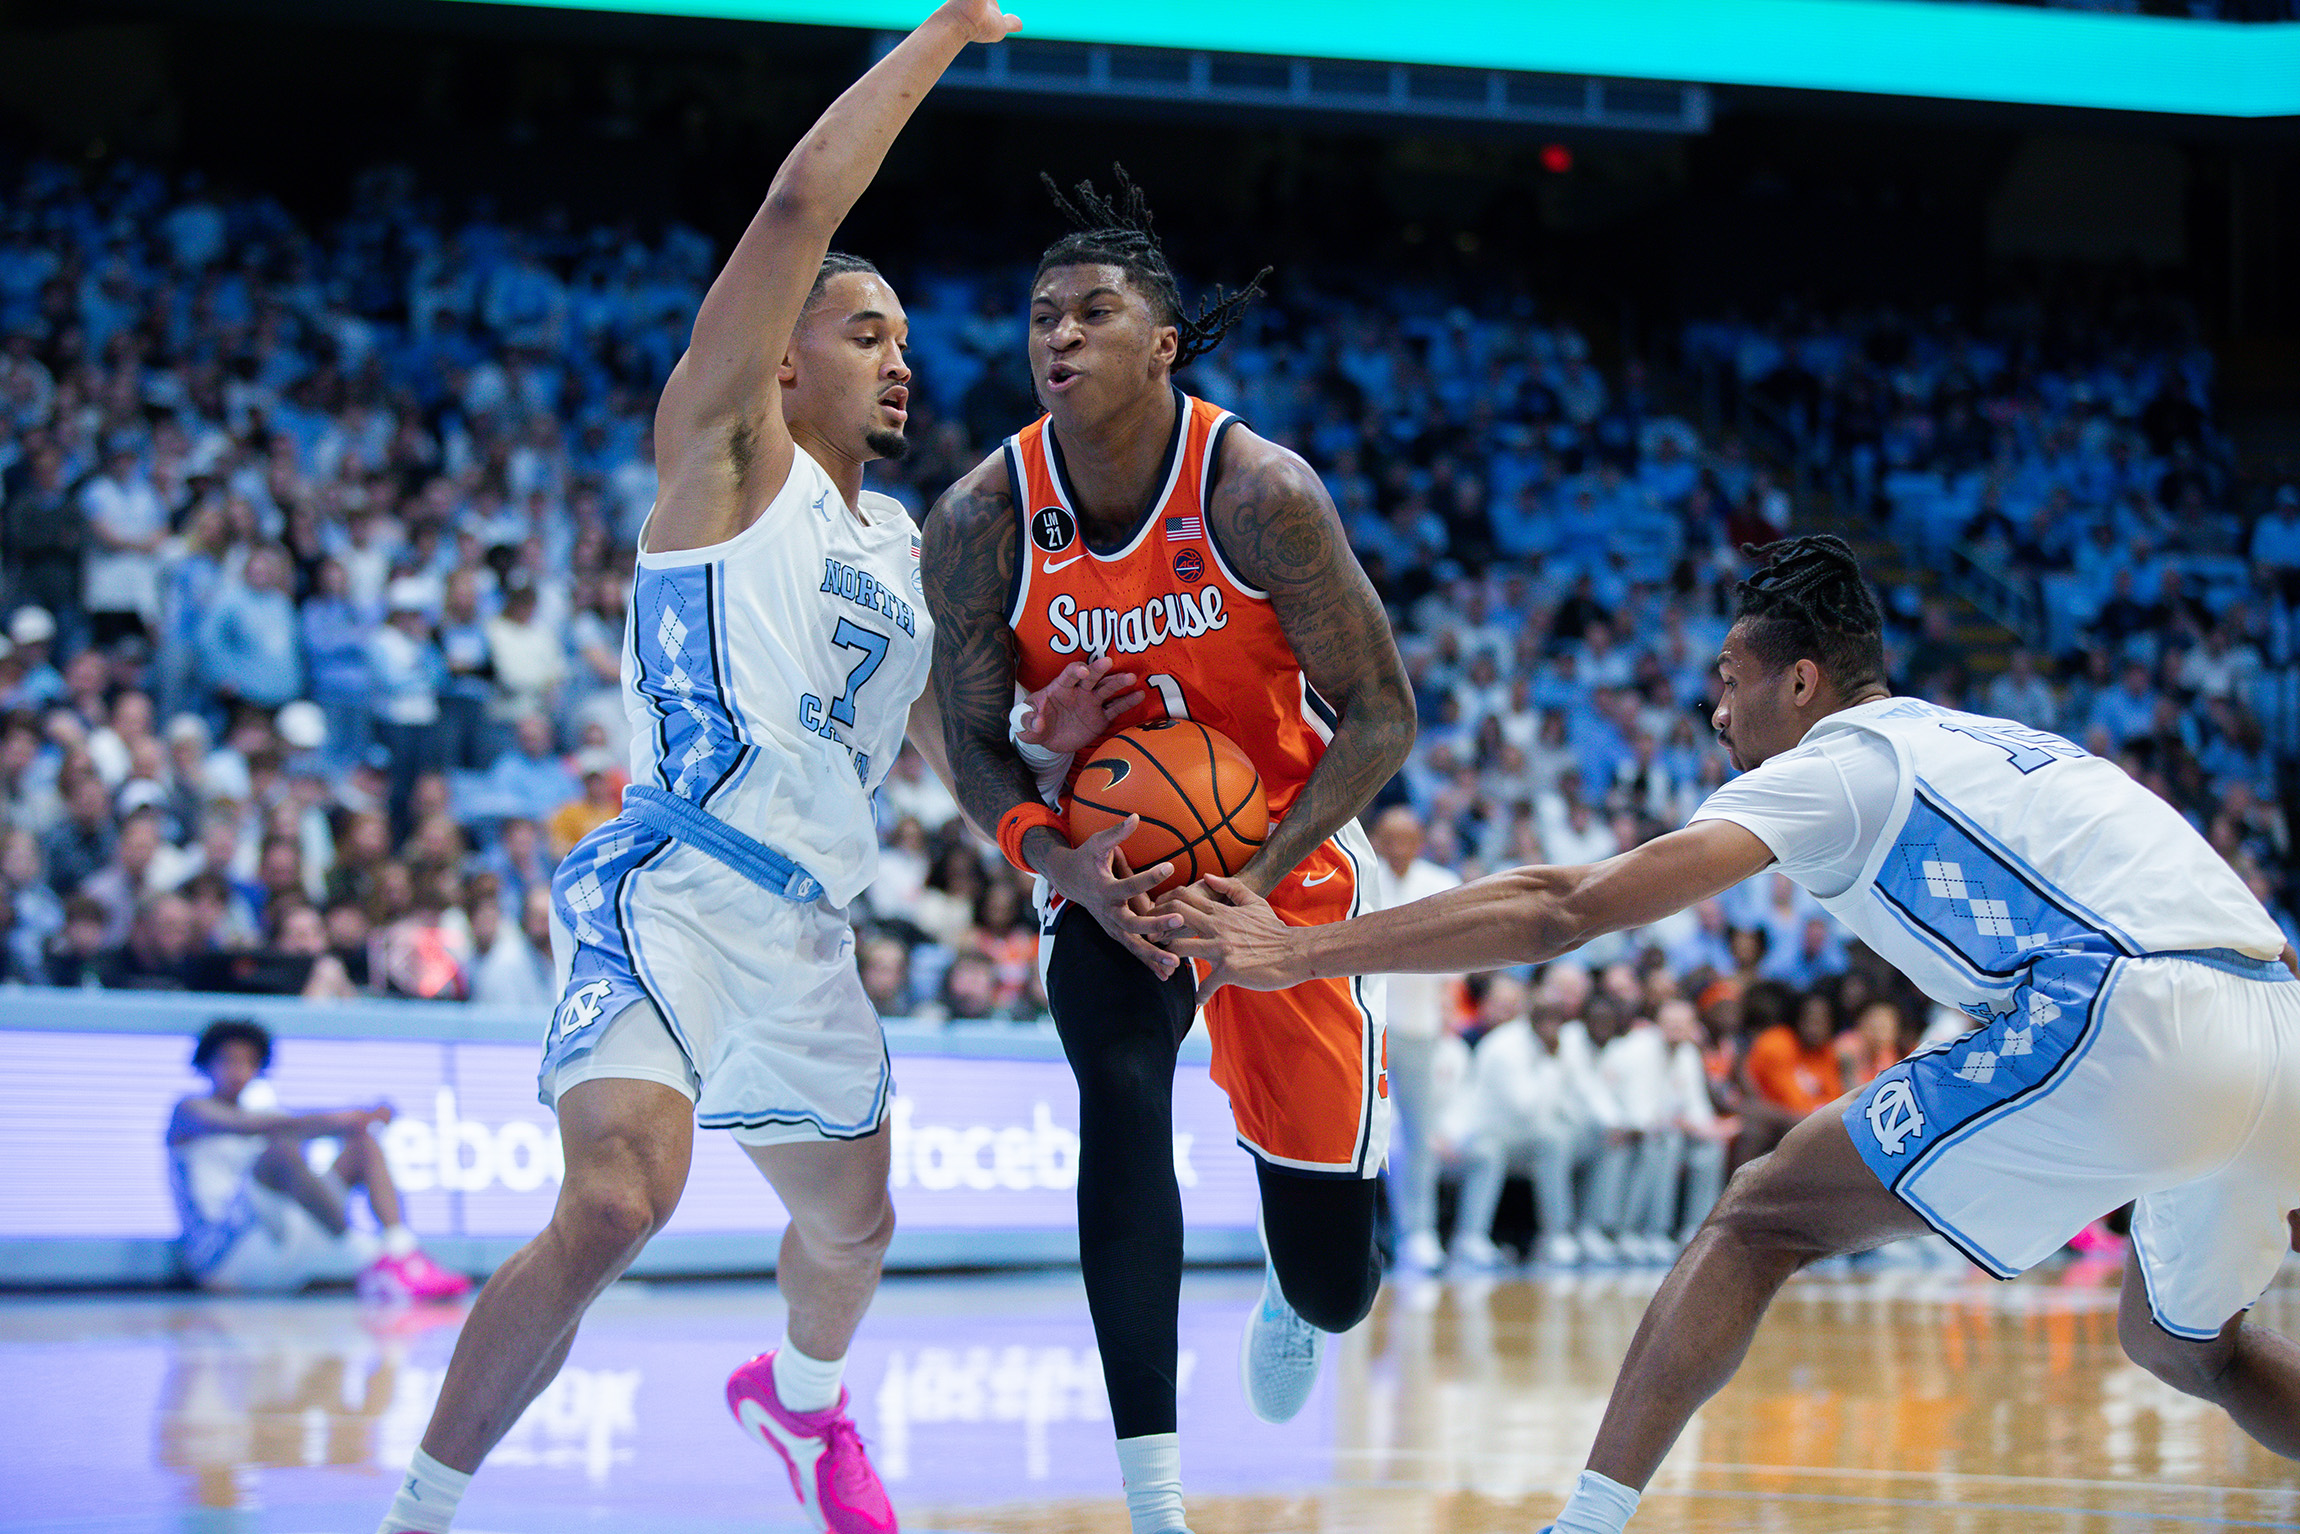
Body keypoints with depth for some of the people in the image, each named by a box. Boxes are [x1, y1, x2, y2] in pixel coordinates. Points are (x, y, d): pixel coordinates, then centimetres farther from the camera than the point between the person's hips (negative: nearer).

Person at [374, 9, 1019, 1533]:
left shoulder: (909, 550, 21)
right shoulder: (728, 452, 0)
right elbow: (803, 200, -11)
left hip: (809, 929, 8)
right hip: (674, 884, -8)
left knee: (852, 1226, 24)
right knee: (618, 1203, -28)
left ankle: (802, 1399, 58)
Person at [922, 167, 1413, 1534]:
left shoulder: (1257, 491, -24)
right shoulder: (984, 521, -16)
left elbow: (1381, 715, -18)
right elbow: (978, 741, -5)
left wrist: (1253, 879, -29)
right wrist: (1055, 855, -26)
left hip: (1285, 855, -1)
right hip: (1110, 857, 1)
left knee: (1331, 1278, 2)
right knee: (1120, 1088, -33)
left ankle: (1298, 1308, 46)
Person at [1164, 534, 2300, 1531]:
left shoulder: (1832, 765, 9)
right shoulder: (2000, 747, 32)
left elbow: (1565, 908, 1)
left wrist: (1307, 952, 3)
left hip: (2122, 1033, -8)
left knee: (1761, 1218, 4)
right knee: (2183, 1343, 34)